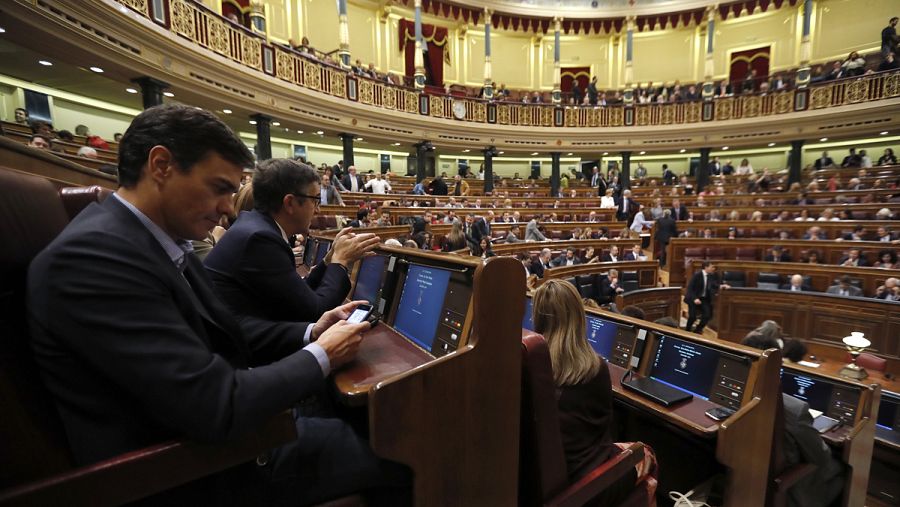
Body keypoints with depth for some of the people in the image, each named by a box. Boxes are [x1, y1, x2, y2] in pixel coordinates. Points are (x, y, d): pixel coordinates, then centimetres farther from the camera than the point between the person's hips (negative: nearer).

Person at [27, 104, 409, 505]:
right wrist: (321, 356, -17)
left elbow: (224, 331, 9)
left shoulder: (164, 241, 1)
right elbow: (216, 407, -31)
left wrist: (310, 333, -4)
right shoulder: (93, 254, -27)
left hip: (200, 437, 8)